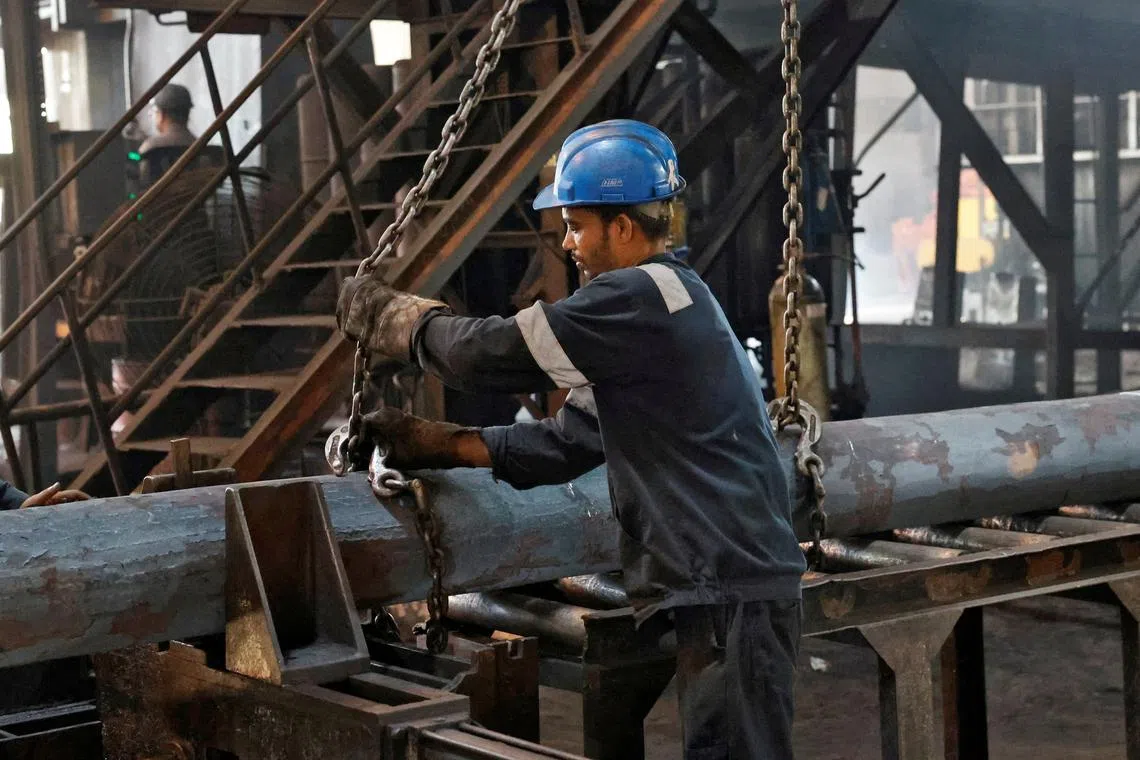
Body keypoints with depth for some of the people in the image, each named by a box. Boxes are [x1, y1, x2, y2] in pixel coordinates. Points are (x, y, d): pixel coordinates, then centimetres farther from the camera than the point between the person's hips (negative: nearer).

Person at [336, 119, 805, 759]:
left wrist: (385, 312, 1)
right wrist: (437, 443, 9)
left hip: (734, 590, -10)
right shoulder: (665, 301, 19)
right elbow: (570, 440, 16)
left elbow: (494, 354, -16)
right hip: (719, 583, 10)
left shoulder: (644, 297, -14)